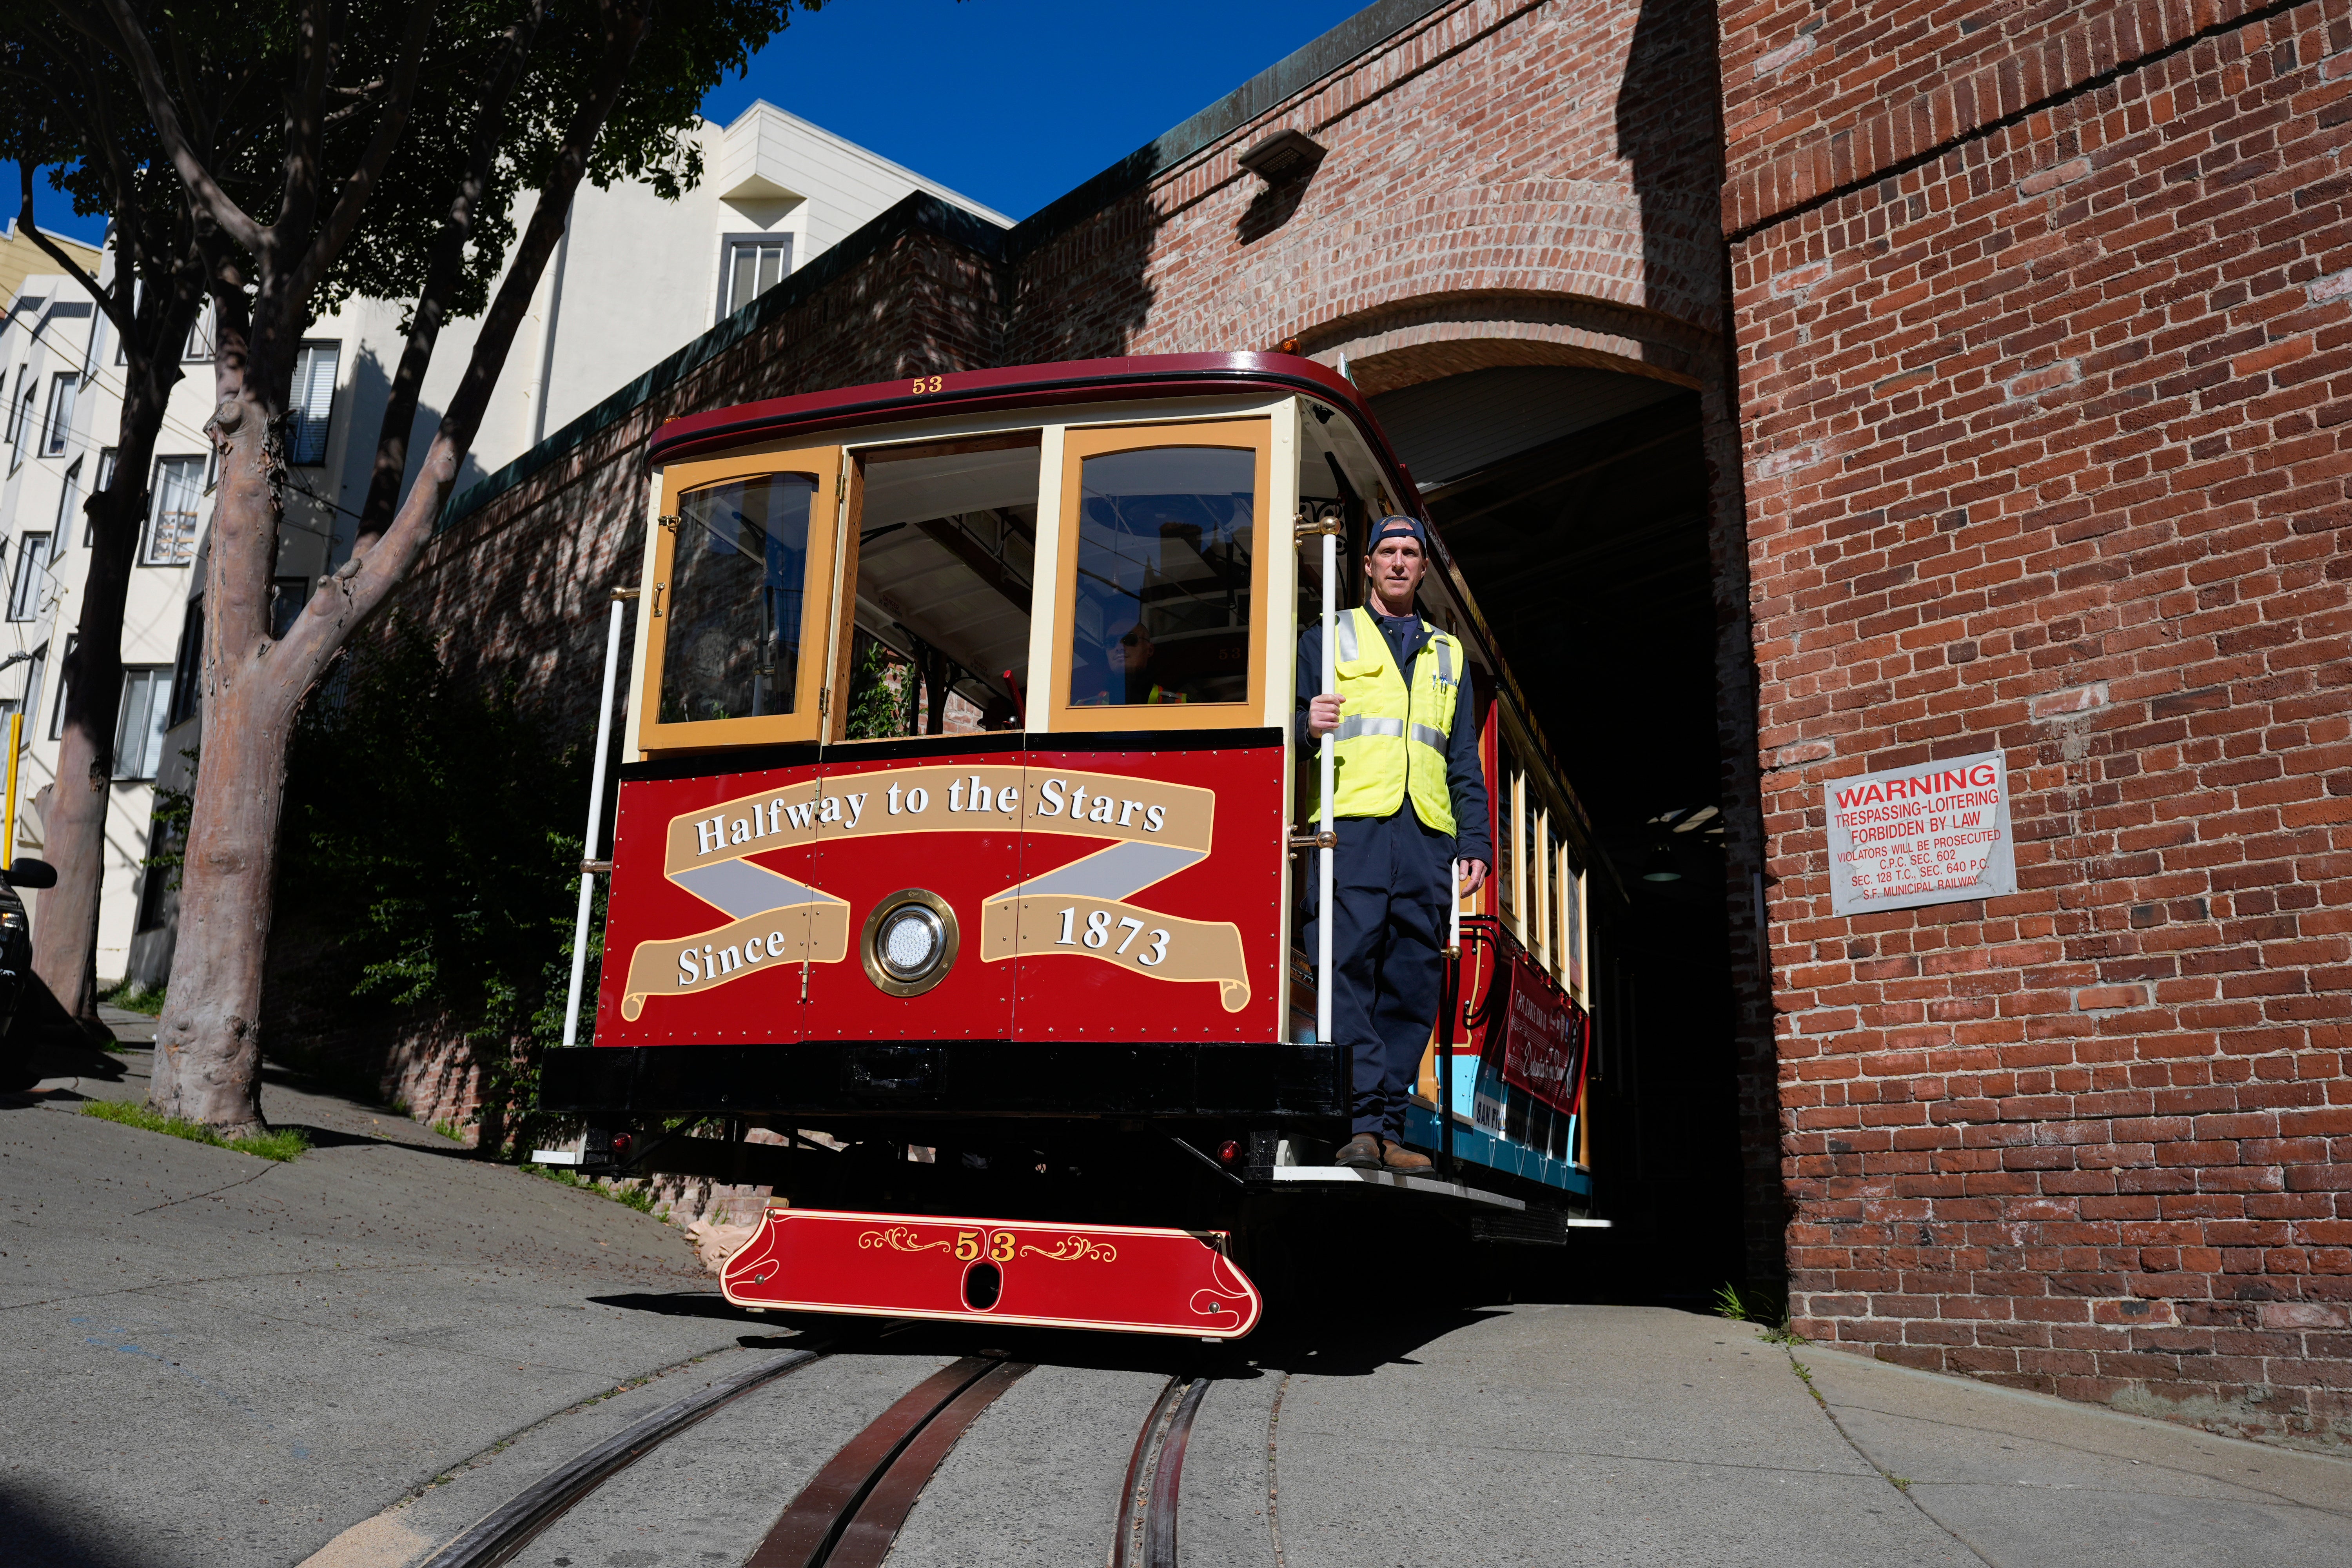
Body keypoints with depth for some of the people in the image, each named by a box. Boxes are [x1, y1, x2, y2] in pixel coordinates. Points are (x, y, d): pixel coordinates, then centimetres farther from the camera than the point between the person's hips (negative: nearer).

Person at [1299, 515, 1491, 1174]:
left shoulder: (1448, 655, 27)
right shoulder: (1326, 638, 18)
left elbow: (1464, 760, 24)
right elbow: (1292, 724, 10)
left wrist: (1475, 843, 12)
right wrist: (1308, 724, -15)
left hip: (1427, 836, 3)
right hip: (1351, 828, -3)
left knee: (1411, 986, -2)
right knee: (1349, 970, -15)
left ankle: (1388, 1130, 0)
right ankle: (1364, 1123, -17)